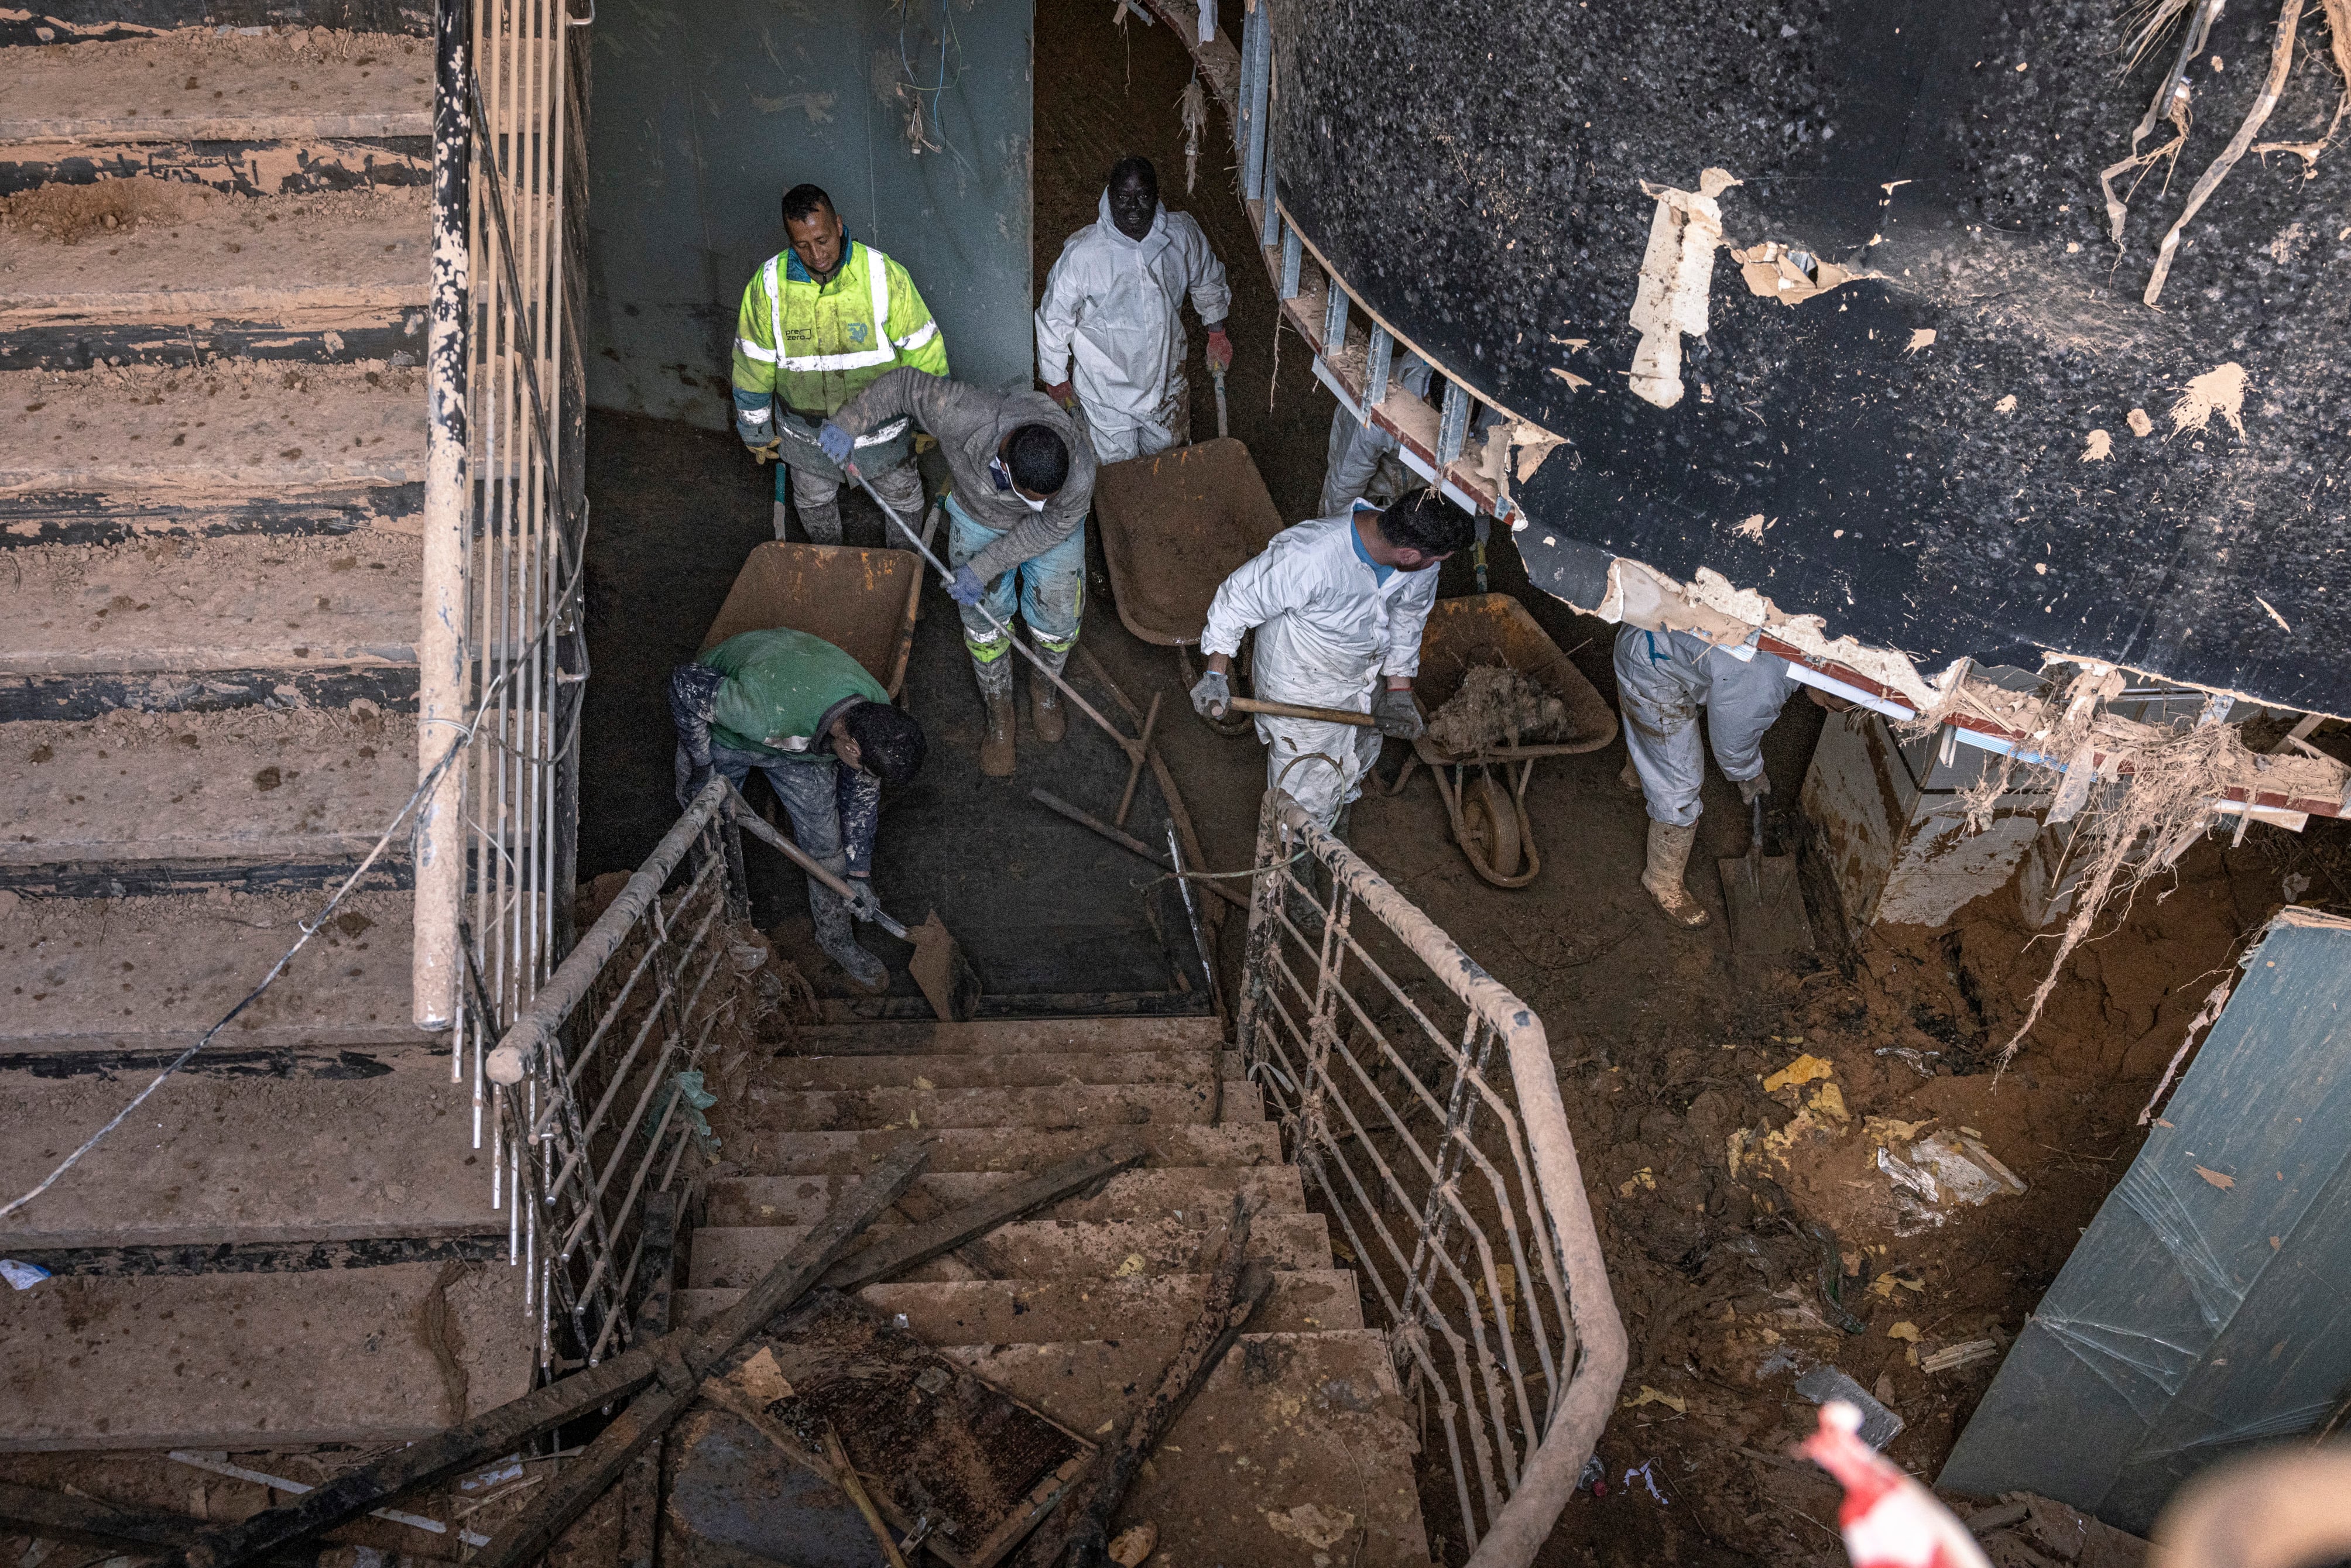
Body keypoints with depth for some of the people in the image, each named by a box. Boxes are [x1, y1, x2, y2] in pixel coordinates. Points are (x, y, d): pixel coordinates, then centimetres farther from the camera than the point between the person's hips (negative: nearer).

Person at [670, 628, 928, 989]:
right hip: (725, 734, -3)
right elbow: (686, 683, -32)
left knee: (826, 841, 6)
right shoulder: (765, 712, -50)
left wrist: (859, 874, -4)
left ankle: (837, 940, 30)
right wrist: (702, 767, -22)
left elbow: (861, 791, -10)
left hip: (802, 737, 3)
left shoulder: (877, 715, -29)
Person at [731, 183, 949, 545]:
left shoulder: (884, 275, -23)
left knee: (903, 501, 19)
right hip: (807, 434, 1)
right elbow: (753, 365, -5)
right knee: (814, 505, 23)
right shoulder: (768, 285, -18)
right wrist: (756, 432, 4)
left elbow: (923, 352, -12)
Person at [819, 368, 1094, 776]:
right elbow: (906, 385, -27)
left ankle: (1045, 687, 34)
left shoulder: (1080, 474, -41)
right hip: (977, 513, 0)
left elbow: (1048, 527, -22)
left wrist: (983, 568, -21)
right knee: (986, 619, 2)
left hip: (1049, 527, 0)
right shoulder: (963, 417, -44)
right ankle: (999, 715, 25)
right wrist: (848, 421, -30)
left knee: (1057, 616, 1)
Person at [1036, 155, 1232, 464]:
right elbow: (1054, 317, -12)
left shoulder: (1183, 234, -15)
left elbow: (1208, 279, 8)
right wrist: (1057, 378, -4)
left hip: (1165, 377, 4)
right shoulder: (1082, 253, -26)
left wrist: (1217, 332, 16)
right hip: (1106, 389, -3)